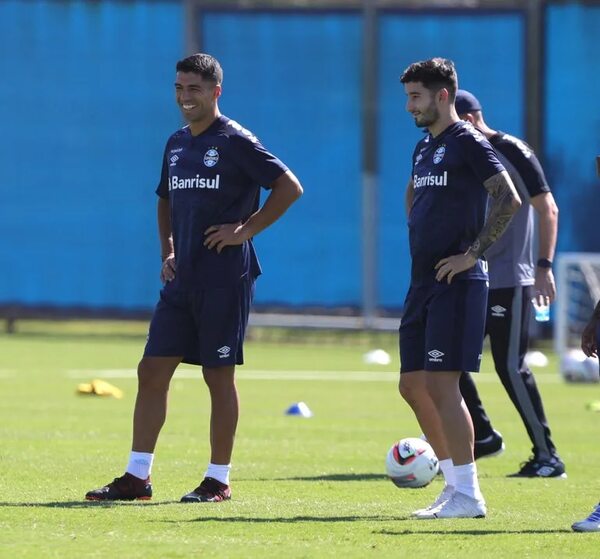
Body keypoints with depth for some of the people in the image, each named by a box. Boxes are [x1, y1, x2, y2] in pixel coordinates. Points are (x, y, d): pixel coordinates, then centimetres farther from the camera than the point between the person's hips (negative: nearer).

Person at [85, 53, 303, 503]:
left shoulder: (235, 141, -8)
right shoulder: (177, 144, 14)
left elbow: (290, 187, -11)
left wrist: (246, 230, -13)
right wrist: (167, 251, 15)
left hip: (225, 280, -7)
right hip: (182, 280, 7)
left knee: (219, 376, -2)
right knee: (152, 372, 3)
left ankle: (218, 481, 6)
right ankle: (137, 478, 7)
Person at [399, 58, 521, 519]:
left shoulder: (468, 143, -10)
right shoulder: (424, 147, 16)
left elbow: (509, 200, -19)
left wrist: (474, 253, -18)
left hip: (457, 284, -9)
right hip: (424, 282, 9)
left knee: (441, 384, -12)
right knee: (413, 384, 9)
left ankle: (468, 496, -8)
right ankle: (455, 483, 17)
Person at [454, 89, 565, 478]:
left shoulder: (512, 153, -11)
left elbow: (548, 209, -13)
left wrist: (545, 267, -19)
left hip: (508, 281, -8)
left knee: (511, 366, -9)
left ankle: (548, 457, -2)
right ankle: (483, 436, 19)